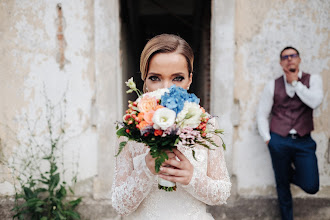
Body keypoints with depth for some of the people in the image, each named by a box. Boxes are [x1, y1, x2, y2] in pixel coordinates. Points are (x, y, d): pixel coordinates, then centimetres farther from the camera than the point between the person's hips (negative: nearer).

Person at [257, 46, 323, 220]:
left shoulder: (313, 79, 3)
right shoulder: (273, 85, 3)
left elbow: (315, 102, -16)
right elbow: (262, 114, 6)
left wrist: (295, 82, -11)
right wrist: (267, 139, -1)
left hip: (304, 142, 0)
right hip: (279, 142, 0)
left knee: (311, 186, -5)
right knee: (282, 185, 11)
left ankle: (292, 174, 28)